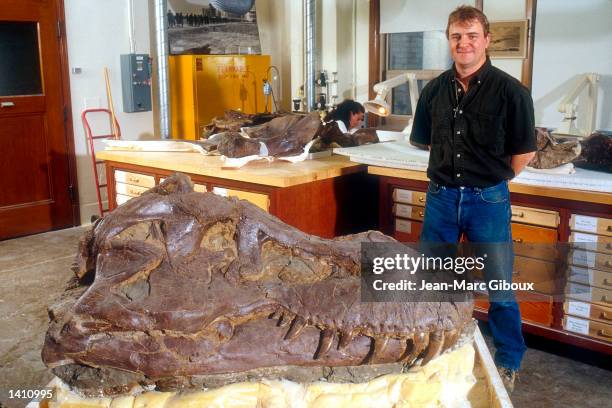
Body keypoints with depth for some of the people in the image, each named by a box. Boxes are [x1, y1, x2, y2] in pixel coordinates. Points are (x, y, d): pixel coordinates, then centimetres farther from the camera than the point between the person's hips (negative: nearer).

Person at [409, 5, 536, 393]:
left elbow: (525, 151, -4)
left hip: (488, 200, -4)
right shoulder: (435, 90, 3)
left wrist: (491, 180, 1)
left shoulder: (510, 91, -9)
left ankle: (508, 364, 26)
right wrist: (451, 167, 9)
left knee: (500, 288, 7)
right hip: (441, 197, 4)